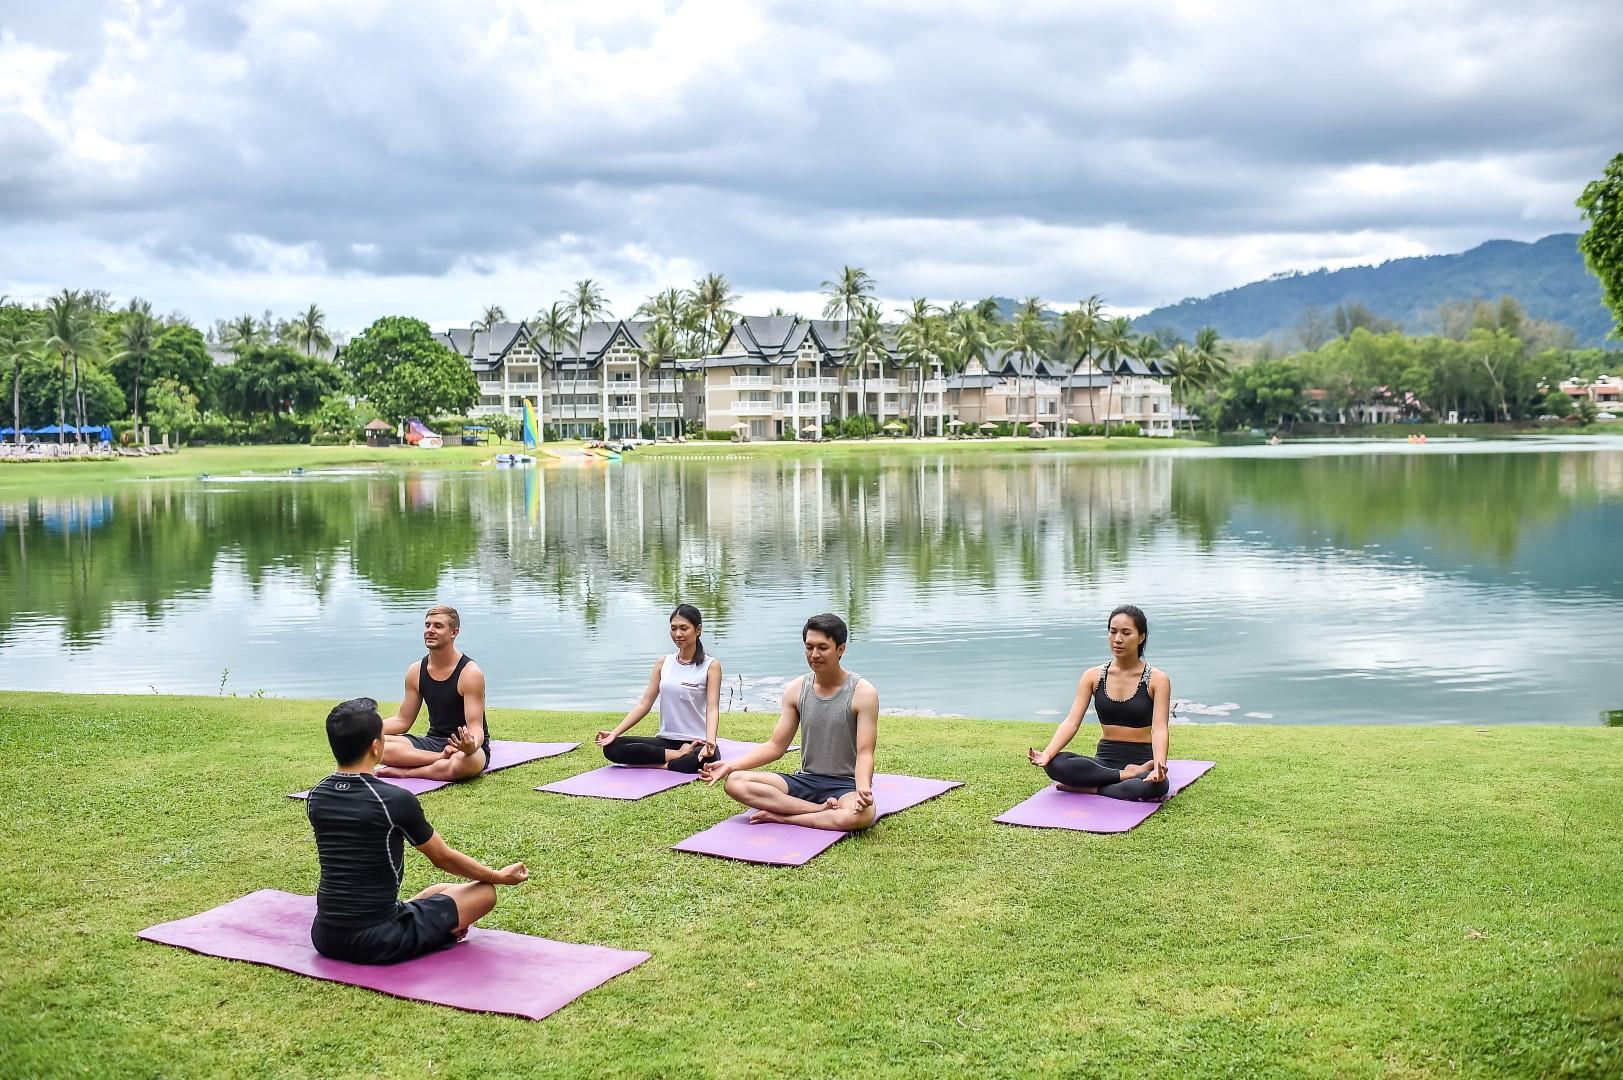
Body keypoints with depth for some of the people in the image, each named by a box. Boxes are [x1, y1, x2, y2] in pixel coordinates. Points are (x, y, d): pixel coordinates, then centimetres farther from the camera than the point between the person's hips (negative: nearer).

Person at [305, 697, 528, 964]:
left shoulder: (315, 798, 1)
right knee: (485, 892, 8)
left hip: (325, 938, 6)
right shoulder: (395, 800, -15)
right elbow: (444, 858, -1)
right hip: (377, 943, -6)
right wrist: (499, 876, 15)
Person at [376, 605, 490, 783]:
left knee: (465, 762, -43)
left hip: (466, 746, -5)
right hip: (434, 741, 5)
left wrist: (471, 746, -43)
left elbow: (476, 728, -18)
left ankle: (405, 771, -23)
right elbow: (402, 720, 12)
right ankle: (441, 758, -24)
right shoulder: (416, 671, 4)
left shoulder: (470, 673, -14)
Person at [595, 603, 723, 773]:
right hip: (666, 740, 5)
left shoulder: (711, 666, -2)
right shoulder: (663, 663, 11)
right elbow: (644, 704, 8)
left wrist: (710, 742, -31)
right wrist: (614, 733, -4)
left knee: (705, 760, -41)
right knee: (612, 748, -17)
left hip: (697, 743, -5)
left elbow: (712, 708, -12)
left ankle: (659, 764, -18)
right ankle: (679, 755, -17)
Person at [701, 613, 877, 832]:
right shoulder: (796, 690, 3)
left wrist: (863, 789, -36)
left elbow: (864, 754, -15)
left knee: (862, 815, -41)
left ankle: (779, 817, -22)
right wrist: (731, 765, -7)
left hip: (846, 784, -4)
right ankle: (821, 810, -23)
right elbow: (776, 746, 6)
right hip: (805, 780, 4)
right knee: (735, 782, -18)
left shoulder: (863, 693, -10)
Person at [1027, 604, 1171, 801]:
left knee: (1155, 785, -40)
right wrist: (1046, 754, -24)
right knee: (1055, 765, -29)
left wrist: (1159, 766, -37)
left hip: (1141, 760, -2)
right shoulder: (1093, 676, 3)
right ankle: (1127, 776, -21)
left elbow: (1159, 728, -16)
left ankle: (1090, 788, -19)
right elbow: (1071, 721, -6)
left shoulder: (1156, 679, -5)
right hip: (1105, 760, 2)